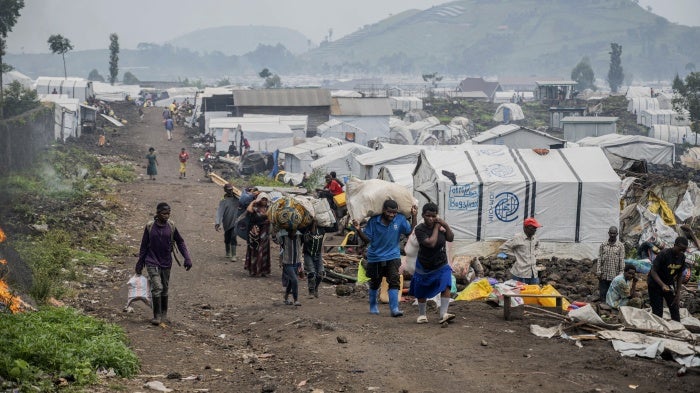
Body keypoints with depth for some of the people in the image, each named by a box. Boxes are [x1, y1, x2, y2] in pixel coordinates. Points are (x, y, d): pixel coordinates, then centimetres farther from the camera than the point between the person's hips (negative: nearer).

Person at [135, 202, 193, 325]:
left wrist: (187, 258, -2)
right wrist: (140, 264, 4)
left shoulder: (171, 226, -3)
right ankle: (157, 316, -4)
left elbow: (180, 242, 6)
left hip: (166, 263, 3)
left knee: (165, 289, 12)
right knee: (157, 288, -13)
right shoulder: (150, 227, -8)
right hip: (152, 263, -3)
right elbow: (144, 246, 1)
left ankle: (164, 315, 26)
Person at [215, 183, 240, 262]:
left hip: (234, 222, 0)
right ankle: (228, 253, 32)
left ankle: (233, 255, -10)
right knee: (227, 239, 12)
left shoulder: (236, 199, 2)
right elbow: (219, 212, -15)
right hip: (227, 223, 0)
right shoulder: (223, 201, -6)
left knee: (233, 238, -10)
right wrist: (217, 223, -24)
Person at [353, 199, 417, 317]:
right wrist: (358, 230, -26)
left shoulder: (400, 219, -8)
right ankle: (373, 306, 36)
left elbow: (410, 232, -8)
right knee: (375, 283, 15)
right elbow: (367, 239, -9)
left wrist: (414, 217, -15)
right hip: (376, 257, 0)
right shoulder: (374, 221, -14)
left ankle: (394, 309, -16)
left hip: (393, 256, 0)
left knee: (394, 281, -15)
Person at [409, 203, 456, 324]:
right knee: (421, 293, 10)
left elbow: (450, 238, -8)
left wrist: (445, 226, -21)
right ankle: (422, 315, 31)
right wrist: (436, 228, -26)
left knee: (446, 287, -19)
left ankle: (443, 314, -21)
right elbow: (431, 243, -32)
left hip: (441, 265, 2)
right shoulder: (420, 229, -21)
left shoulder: (439, 225, -6)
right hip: (424, 267, -2)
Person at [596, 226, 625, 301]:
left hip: (614, 275, -2)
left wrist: (621, 273, -7)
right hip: (604, 275, 2)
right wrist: (598, 271, -1)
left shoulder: (620, 246, 0)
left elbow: (622, 260, -2)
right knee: (603, 293, 3)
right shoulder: (603, 245, 6)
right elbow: (599, 259, 6)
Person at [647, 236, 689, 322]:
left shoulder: (682, 257, -7)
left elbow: (679, 275, 2)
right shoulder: (664, 254, -26)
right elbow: (653, 271, -25)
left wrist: (678, 294, -1)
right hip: (655, 284, -6)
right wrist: (662, 285, -40)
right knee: (658, 312, -6)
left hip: (669, 284, 6)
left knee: (675, 310, 4)